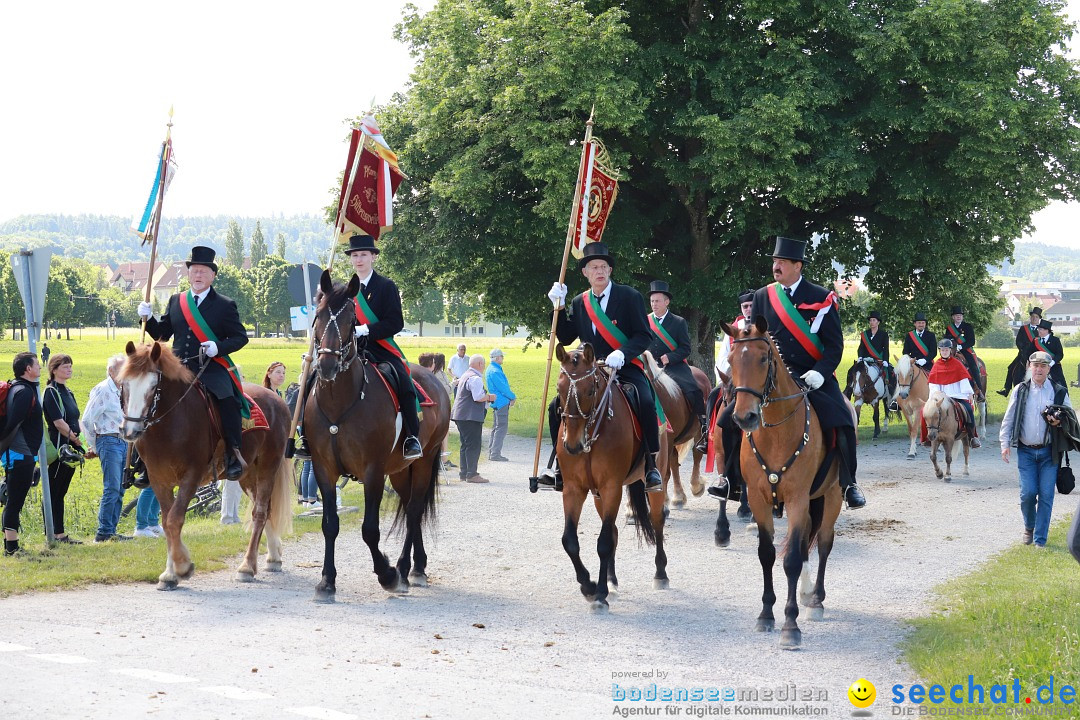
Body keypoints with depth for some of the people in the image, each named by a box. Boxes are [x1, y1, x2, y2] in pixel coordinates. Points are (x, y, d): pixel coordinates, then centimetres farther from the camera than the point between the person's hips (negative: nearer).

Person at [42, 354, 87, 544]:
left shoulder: (67, 391, 16)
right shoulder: (51, 392, -10)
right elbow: (58, 422, -17)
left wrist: (78, 445, 4)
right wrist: (75, 439, -12)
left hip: (70, 448, 9)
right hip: (58, 448, -9)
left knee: (60, 492, 12)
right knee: (54, 492, -3)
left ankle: (60, 534, 15)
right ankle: (56, 534, -1)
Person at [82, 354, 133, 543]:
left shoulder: (121, 391, 16)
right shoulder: (103, 390, -9)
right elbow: (87, 421, -10)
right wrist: (94, 448, -2)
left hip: (123, 442, 8)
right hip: (109, 442, -8)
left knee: (118, 491, 8)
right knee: (112, 488, -12)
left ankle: (111, 530, 12)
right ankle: (104, 532, -11)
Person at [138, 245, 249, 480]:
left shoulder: (225, 305, 5)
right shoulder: (175, 302, 15)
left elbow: (241, 337, 2)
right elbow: (162, 334, 16)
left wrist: (218, 347, -16)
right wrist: (148, 318, -3)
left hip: (211, 369, -4)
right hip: (179, 369, 4)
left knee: (228, 399, -29)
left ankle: (233, 454, -16)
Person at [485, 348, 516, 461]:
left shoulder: (491, 369, 15)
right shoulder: (495, 371, -19)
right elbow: (503, 388, -19)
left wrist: (510, 397, 11)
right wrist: (513, 397, -4)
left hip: (496, 404, 11)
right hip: (501, 403, -11)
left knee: (496, 428, 15)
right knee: (501, 428, -8)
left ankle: (491, 453, 19)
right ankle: (495, 454, -8)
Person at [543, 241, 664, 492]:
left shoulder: (630, 297, -3)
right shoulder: (579, 303, 10)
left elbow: (644, 336, -8)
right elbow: (565, 338, 8)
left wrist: (622, 353, -25)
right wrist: (559, 307, -3)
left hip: (626, 368, -5)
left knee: (646, 403, -32)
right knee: (557, 407, -9)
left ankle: (651, 468, -20)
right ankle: (563, 468, 2)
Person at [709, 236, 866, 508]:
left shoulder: (822, 298, -2)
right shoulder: (763, 296, 6)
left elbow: (835, 345, -3)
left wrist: (819, 373, -19)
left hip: (814, 378, -3)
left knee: (841, 424, -25)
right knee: (730, 419, -9)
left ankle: (849, 484, -8)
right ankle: (731, 478, 8)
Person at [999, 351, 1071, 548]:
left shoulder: (1059, 392, 2)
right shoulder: (1020, 390, 4)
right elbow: (1008, 419, 6)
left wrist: (1060, 422, -13)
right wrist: (1005, 444, -2)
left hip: (1049, 452, 0)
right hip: (1026, 451, 0)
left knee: (1046, 495, -3)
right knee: (1028, 492, -6)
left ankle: (1040, 538, 6)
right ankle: (1029, 526, 22)